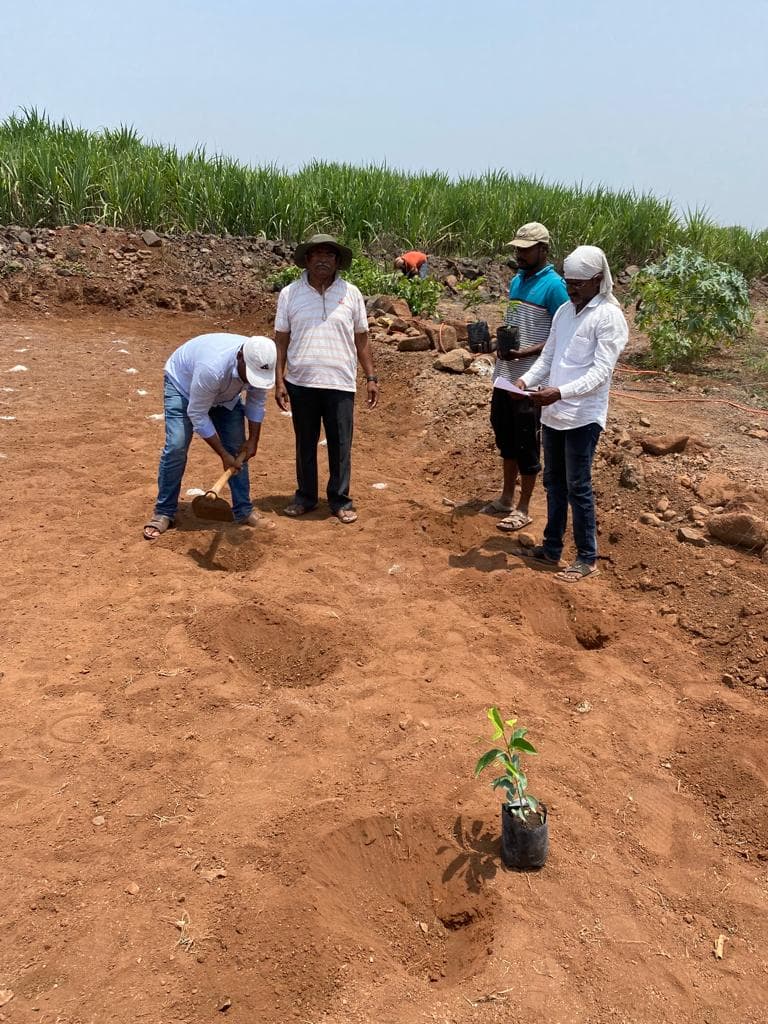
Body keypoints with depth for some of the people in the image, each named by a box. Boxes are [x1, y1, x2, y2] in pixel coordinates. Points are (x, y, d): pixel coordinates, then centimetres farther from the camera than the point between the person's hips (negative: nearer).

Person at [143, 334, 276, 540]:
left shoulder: (261, 364, -29)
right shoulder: (212, 367, -45)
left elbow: (257, 402, -9)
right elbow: (197, 415, -33)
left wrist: (253, 440, -11)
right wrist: (223, 455, -28)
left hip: (225, 394, 5)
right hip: (182, 384, -5)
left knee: (238, 448, -1)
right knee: (176, 448, -16)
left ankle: (244, 511, 10)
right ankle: (163, 513, -3)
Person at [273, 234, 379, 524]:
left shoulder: (351, 293, 4)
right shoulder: (290, 294, 2)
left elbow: (361, 339, 8)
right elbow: (281, 340, 4)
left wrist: (371, 377, 4)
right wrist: (279, 381, -1)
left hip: (340, 383, 0)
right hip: (301, 383, 1)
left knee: (340, 445, 4)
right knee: (305, 443, 12)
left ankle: (340, 500, 17)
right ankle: (305, 496, 26)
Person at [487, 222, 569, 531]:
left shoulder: (553, 286, -13)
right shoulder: (516, 281, 12)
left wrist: (524, 353, -25)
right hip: (504, 375, 8)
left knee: (527, 444, 1)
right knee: (505, 437, 16)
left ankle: (523, 509, 12)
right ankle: (506, 498, 31)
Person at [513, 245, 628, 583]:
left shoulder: (610, 316, -10)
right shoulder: (564, 311, 12)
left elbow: (601, 370, -17)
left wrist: (561, 392, -29)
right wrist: (526, 380, -6)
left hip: (583, 416, -7)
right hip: (553, 413, 7)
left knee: (578, 487, -2)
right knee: (553, 482, 14)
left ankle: (587, 558, 10)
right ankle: (551, 548, 27)